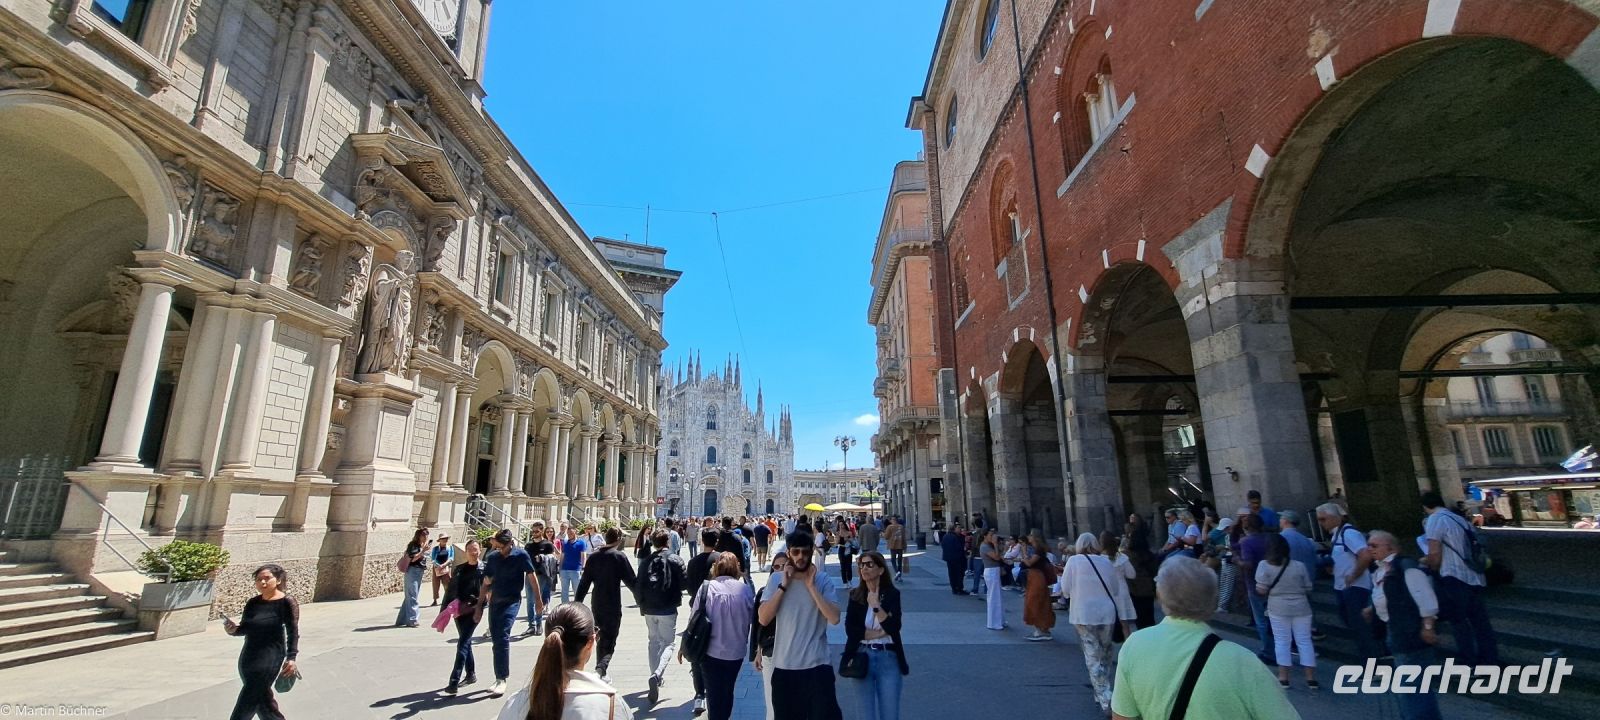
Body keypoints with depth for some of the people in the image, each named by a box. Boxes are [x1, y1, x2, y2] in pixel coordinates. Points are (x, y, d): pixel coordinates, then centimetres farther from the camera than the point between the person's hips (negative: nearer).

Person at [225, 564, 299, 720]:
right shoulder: (252, 603, 6)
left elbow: (293, 632, -10)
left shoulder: (287, 602, -11)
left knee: (247, 702, -6)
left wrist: (291, 658, -15)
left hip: (270, 657, -7)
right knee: (262, 698, 17)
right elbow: (244, 628, 13)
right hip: (248, 657, 7)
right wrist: (233, 629, -9)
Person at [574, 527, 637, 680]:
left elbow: (584, 582, 7)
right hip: (613, 607, -5)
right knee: (609, 643, -2)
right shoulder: (619, 557, -11)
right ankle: (600, 670, -23)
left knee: (600, 640, 20)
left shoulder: (593, 556, 5)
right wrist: (641, 599, 2)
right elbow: (631, 581, -10)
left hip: (597, 606, 6)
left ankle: (600, 673, 27)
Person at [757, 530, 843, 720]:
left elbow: (834, 618, -16)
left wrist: (811, 586, -17)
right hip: (784, 665, 2)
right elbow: (763, 619, -10)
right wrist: (783, 586, -15)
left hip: (817, 665, -2)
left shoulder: (822, 580, -4)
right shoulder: (775, 580, 0)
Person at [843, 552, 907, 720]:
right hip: (862, 657, 2)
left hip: (888, 658, -1)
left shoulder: (892, 594, -3)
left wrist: (876, 605, -20)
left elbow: (894, 628, -14)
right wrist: (879, 633, -11)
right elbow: (850, 629, -7)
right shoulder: (855, 595, 2)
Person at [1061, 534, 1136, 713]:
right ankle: (1103, 694, 26)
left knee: (1093, 658, 2)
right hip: (1107, 614, 4)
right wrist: (1125, 618, 9)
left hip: (1084, 616, -3)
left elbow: (1066, 590, 0)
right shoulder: (1109, 561, 6)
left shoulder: (1074, 561, -3)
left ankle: (1106, 700, -4)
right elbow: (1121, 592, 5)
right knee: (1105, 656, 19)